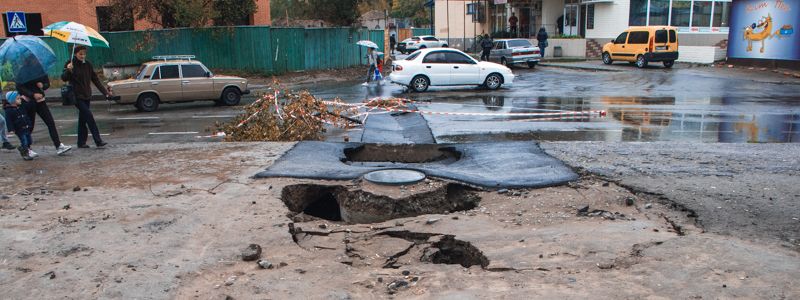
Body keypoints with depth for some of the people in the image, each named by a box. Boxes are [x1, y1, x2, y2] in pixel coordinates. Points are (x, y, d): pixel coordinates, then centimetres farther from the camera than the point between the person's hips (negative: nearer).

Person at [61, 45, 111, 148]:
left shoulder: (87, 64, 8)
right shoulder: (71, 64, -7)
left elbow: (95, 79, 12)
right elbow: (64, 78, -16)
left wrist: (105, 92, 7)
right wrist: (68, 70, -36)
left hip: (86, 96, 5)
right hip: (77, 96, -5)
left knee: (83, 119, 10)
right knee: (89, 117, -14)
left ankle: (81, 143, 17)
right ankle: (98, 141, -15)